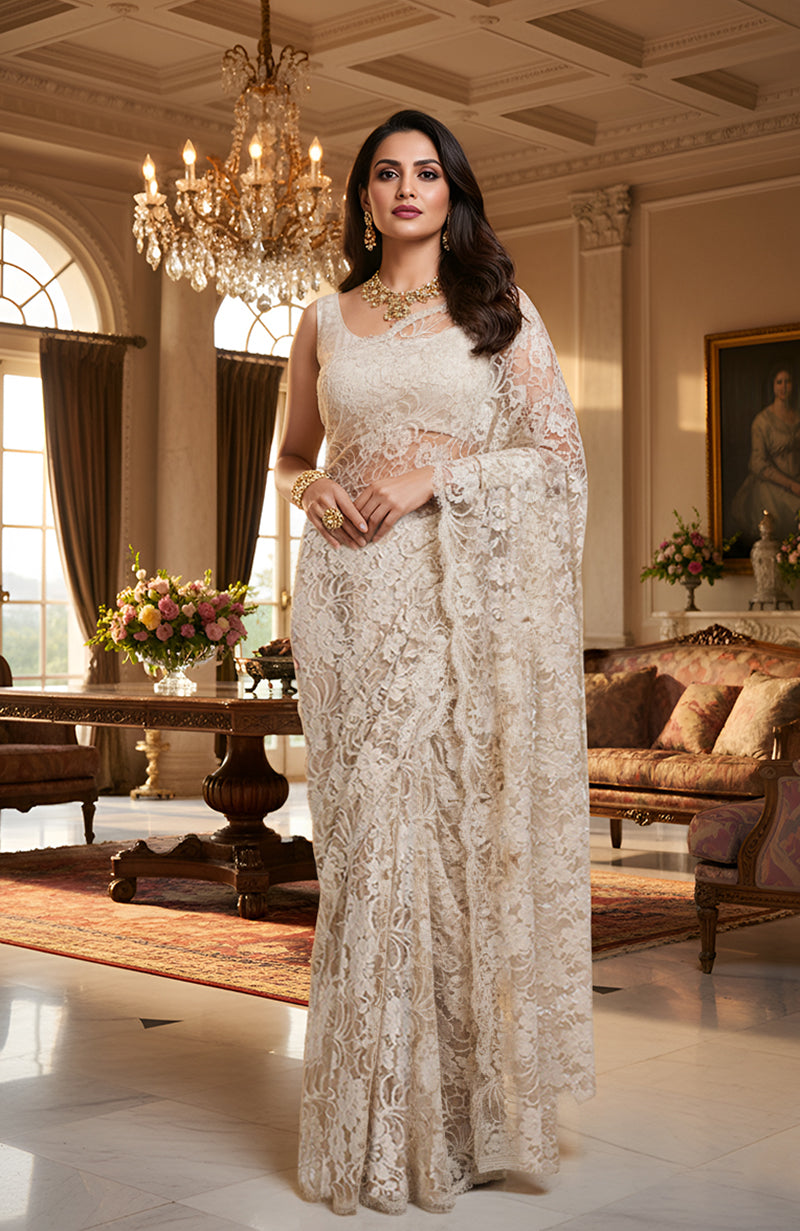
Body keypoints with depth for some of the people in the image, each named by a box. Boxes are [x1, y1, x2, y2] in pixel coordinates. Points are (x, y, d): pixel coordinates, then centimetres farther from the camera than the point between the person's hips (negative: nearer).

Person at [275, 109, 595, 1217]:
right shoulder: (326, 320, 15)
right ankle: (382, 1123, 7)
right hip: (355, 598, 2)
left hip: (472, 597, -2)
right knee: (368, 833, -2)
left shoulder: (499, 307, 9)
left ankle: (474, 1101, 8)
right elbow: (292, 455, 22)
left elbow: (557, 451, 2)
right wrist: (314, 488, -1)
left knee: (472, 825, -4)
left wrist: (432, 475, -10)